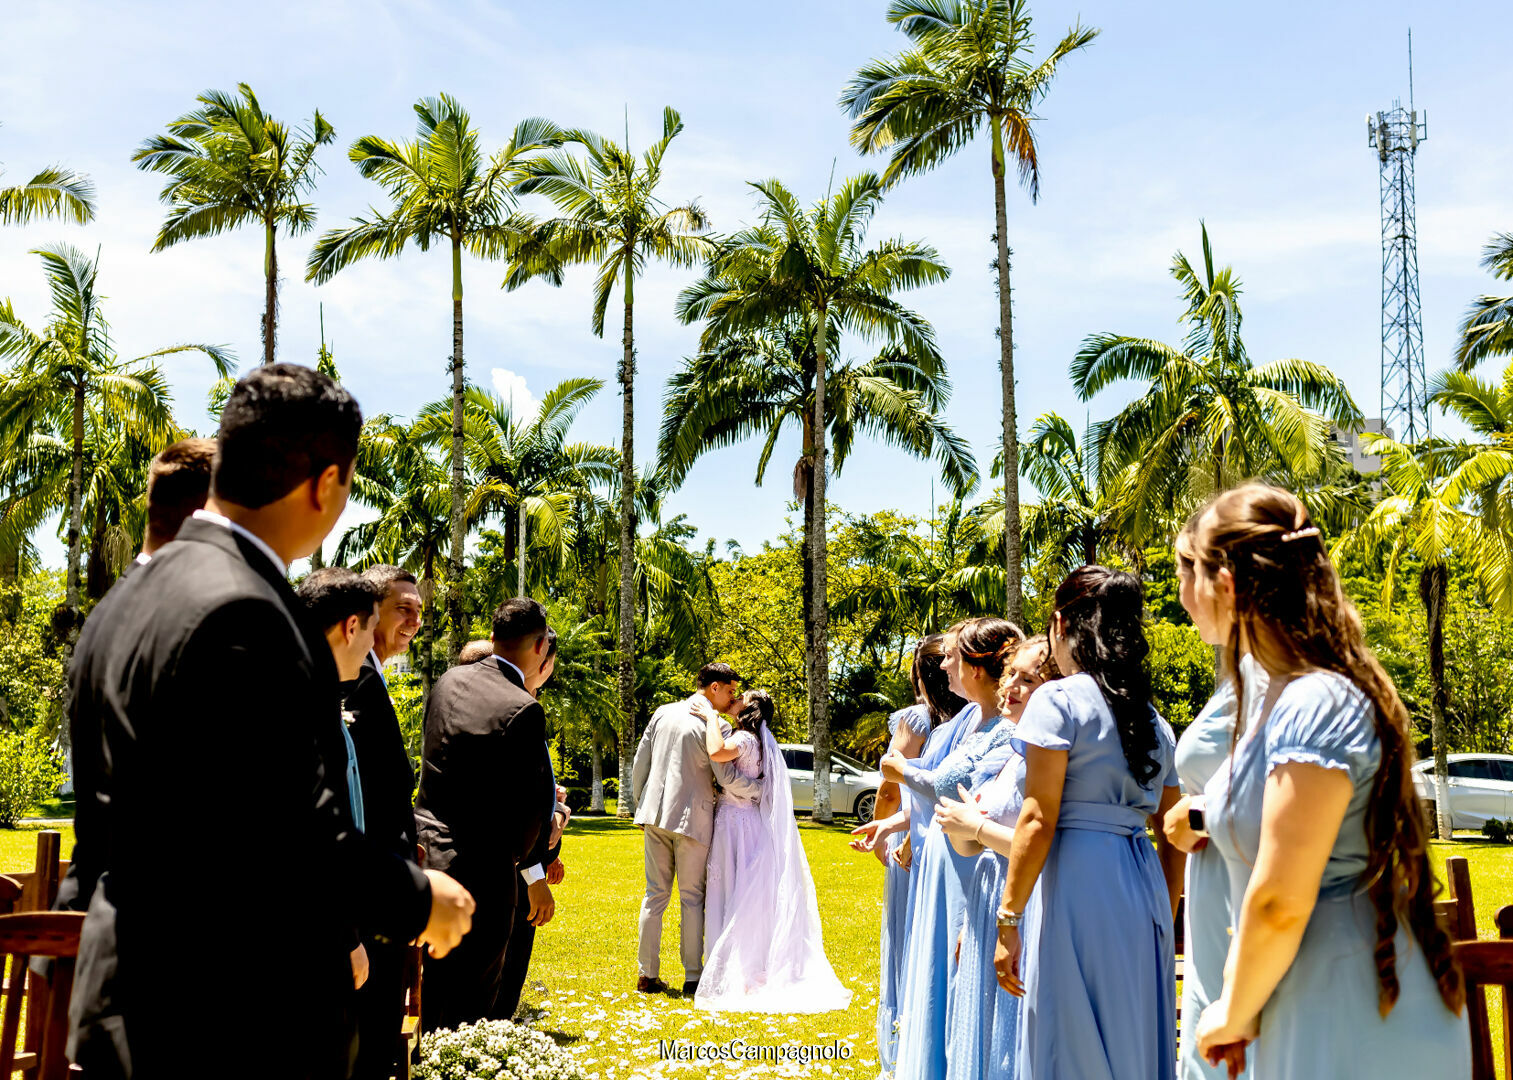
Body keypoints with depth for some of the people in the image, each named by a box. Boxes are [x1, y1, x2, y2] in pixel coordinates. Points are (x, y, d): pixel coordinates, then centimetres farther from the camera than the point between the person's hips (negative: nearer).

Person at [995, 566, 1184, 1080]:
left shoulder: (1058, 700, -7)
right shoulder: (1153, 719, 14)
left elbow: (1039, 821, -13)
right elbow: (1173, 835, 14)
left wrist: (1008, 920, -11)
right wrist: (1163, 918, 21)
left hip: (1077, 884, -7)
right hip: (1142, 889, 7)